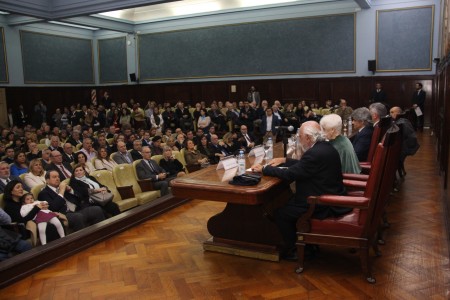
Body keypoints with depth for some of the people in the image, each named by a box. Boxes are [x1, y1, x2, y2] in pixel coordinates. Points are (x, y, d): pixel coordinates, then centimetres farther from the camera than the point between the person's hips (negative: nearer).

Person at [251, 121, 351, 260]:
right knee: (288, 202, 21)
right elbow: (303, 165, 19)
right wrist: (284, 160, 15)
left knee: (280, 213, -1)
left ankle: (293, 250, 15)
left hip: (323, 205, -10)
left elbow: (290, 174, -21)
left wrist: (264, 169, -11)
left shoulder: (315, 153, -25)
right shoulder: (325, 147, 5)